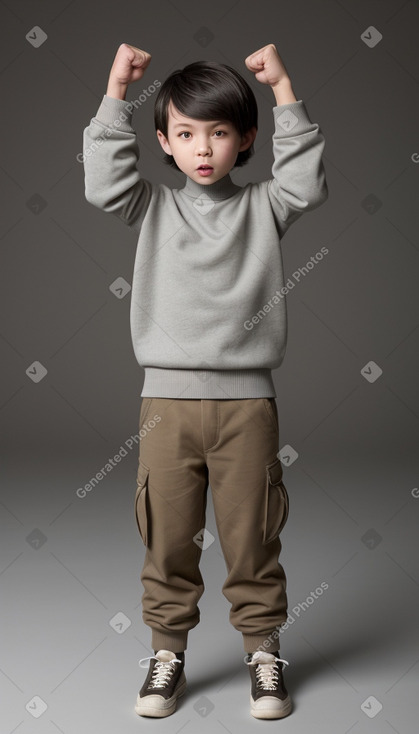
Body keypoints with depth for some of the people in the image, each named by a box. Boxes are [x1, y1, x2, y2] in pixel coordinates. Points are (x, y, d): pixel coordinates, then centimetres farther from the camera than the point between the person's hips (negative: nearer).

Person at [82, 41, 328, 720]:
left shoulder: (261, 207, 10)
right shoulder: (155, 207, 10)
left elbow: (307, 185, -7)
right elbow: (103, 182, -4)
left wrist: (284, 91, -6)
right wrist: (116, 92, -4)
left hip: (246, 398, 0)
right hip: (168, 396, 1)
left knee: (252, 536, 6)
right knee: (168, 535, 7)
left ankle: (263, 652, 22)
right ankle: (167, 652, 23)